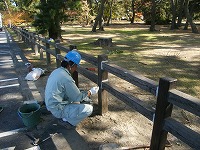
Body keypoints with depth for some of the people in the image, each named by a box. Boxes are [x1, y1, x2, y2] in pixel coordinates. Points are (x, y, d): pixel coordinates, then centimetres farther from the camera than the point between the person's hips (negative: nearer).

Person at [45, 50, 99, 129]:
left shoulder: (56, 71, 3)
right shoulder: (66, 78, -26)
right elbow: (77, 97, -15)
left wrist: (84, 97, 13)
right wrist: (90, 92, -1)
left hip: (52, 105, 9)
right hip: (58, 110, -9)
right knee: (89, 109, -13)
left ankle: (64, 117, 16)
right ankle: (66, 121, 0)